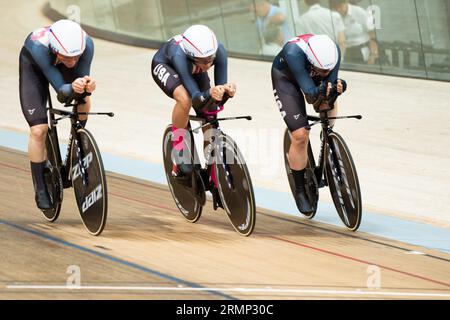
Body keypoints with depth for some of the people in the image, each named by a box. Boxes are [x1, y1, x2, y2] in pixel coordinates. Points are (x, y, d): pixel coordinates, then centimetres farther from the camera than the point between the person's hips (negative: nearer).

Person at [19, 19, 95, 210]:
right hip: (33, 66, -3)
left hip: (57, 63, 3)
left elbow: (82, 83, -28)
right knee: (38, 130, -12)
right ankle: (40, 190, 2)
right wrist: (72, 88, -61)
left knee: (84, 101, -23)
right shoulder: (39, 46, -43)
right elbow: (61, 90, -39)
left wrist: (87, 86, -51)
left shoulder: (86, 44, -36)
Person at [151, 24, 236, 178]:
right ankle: (178, 153, -15)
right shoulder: (180, 55, -46)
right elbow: (196, 98, -46)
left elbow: (221, 86, -31)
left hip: (193, 69, 5)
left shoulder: (218, 51, -37)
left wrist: (227, 90, -55)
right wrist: (209, 94, -67)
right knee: (185, 99, -34)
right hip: (164, 65, -5)